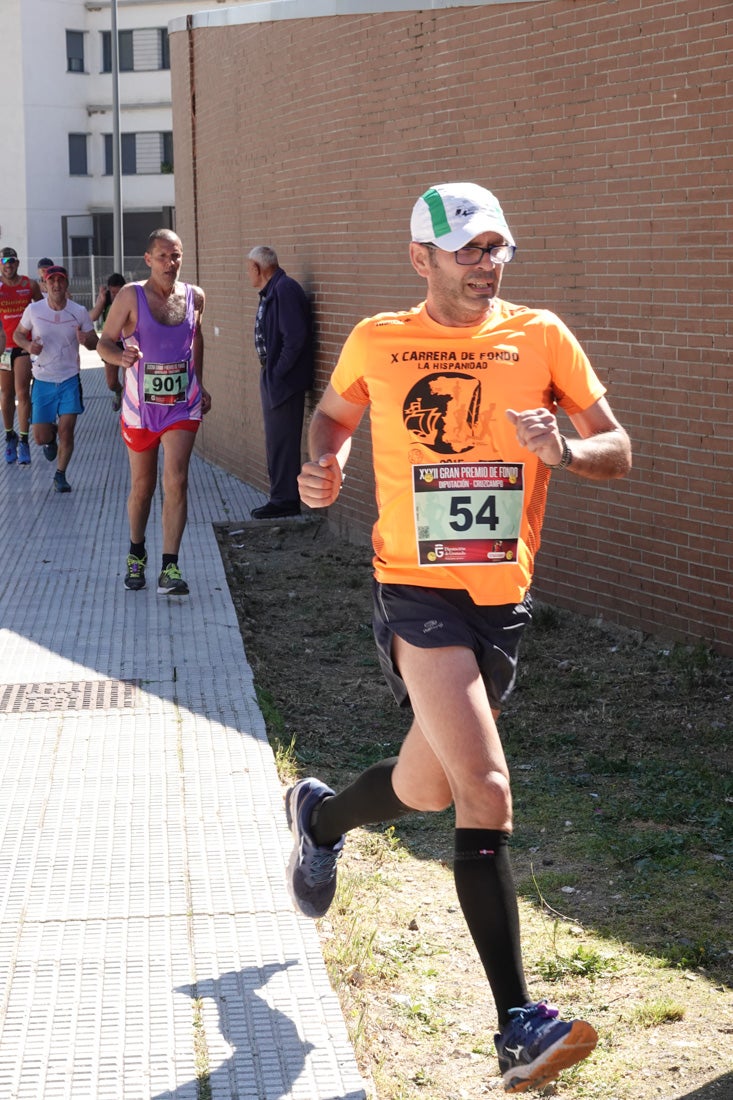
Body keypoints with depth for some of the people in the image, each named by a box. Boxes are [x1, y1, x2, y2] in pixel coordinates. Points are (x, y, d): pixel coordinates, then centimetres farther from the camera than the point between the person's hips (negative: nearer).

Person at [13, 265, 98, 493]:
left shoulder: (79, 312, -4)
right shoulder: (33, 310, -5)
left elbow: (95, 343, 2)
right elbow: (18, 333, 9)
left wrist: (86, 340, -22)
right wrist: (28, 345, -14)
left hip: (70, 380, 0)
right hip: (43, 380, 0)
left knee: (67, 430, -8)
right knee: (40, 437, 1)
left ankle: (60, 475, 12)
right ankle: (51, 438, 39)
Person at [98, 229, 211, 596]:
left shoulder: (194, 296, 2)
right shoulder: (131, 296, -8)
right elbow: (105, 342, -7)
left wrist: (200, 385, 20)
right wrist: (121, 357, -29)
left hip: (183, 404, 1)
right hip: (141, 405, -1)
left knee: (176, 481, -14)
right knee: (142, 486, 12)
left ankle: (170, 569, -14)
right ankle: (136, 555, 35)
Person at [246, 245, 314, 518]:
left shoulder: (285, 290, -18)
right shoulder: (270, 293, 14)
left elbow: (295, 337, -24)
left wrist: (278, 372, -20)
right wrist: (269, 372, 12)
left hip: (284, 380, -11)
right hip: (271, 376, 11)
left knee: (281, 440, -5)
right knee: (275, 440, 16)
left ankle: (285, 500, 0)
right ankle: (281, 497, 24)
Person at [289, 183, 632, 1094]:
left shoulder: (541, 337, 2)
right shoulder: (376, 342, 1)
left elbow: (617, 452, 2)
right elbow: (334, 411, 22)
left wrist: (562, 450, -20)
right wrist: (324, 464, 1)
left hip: (503, 599, 3)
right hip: (417, 594, -3)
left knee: (427, 790, 18)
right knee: (487, 792, -19)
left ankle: (320, 816, 53)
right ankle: (517, 1025, -16)